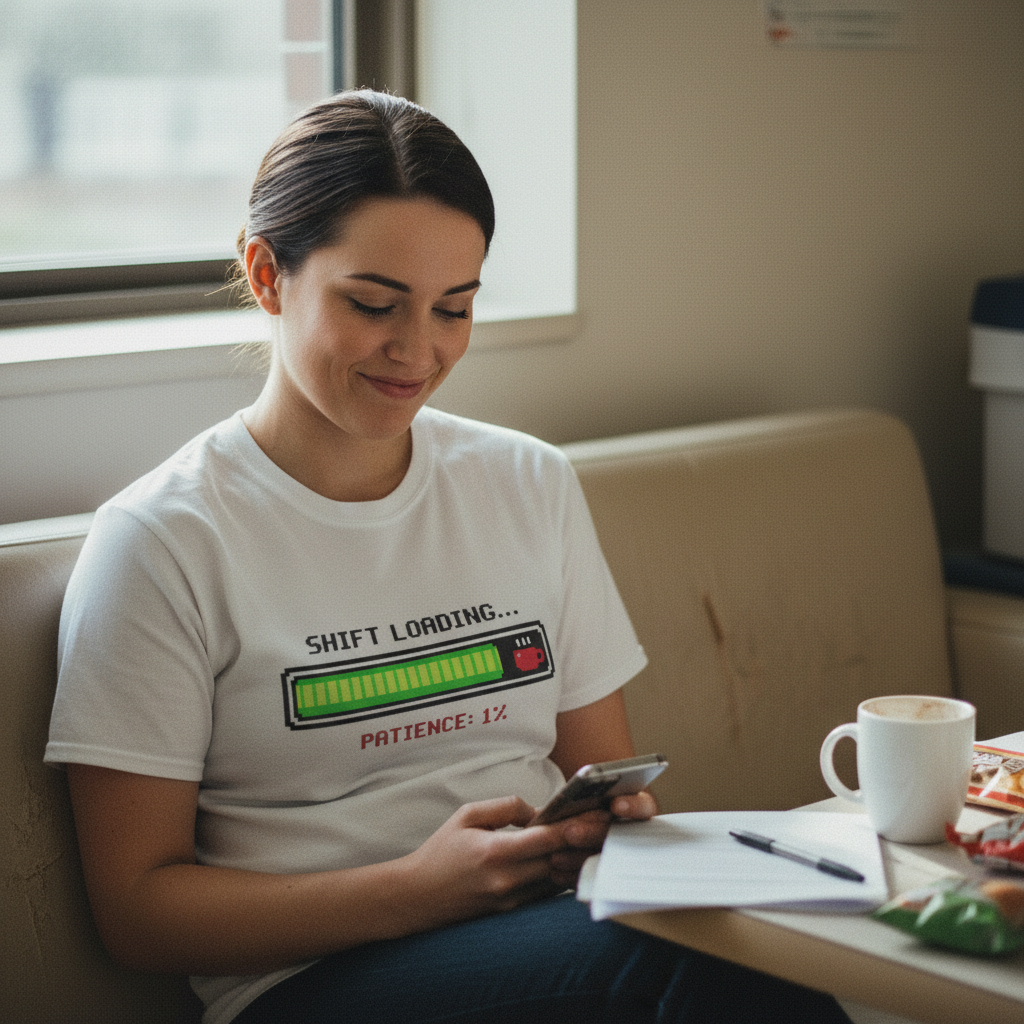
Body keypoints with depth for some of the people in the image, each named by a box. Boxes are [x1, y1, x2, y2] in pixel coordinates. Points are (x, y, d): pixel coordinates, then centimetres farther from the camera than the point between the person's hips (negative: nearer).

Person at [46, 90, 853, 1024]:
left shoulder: (532, 485, 13)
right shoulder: (160, 542, -3)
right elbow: (138, 908, -5)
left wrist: (618, 821, -6)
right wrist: (419, 888, -18)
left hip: (559, 937, 5)